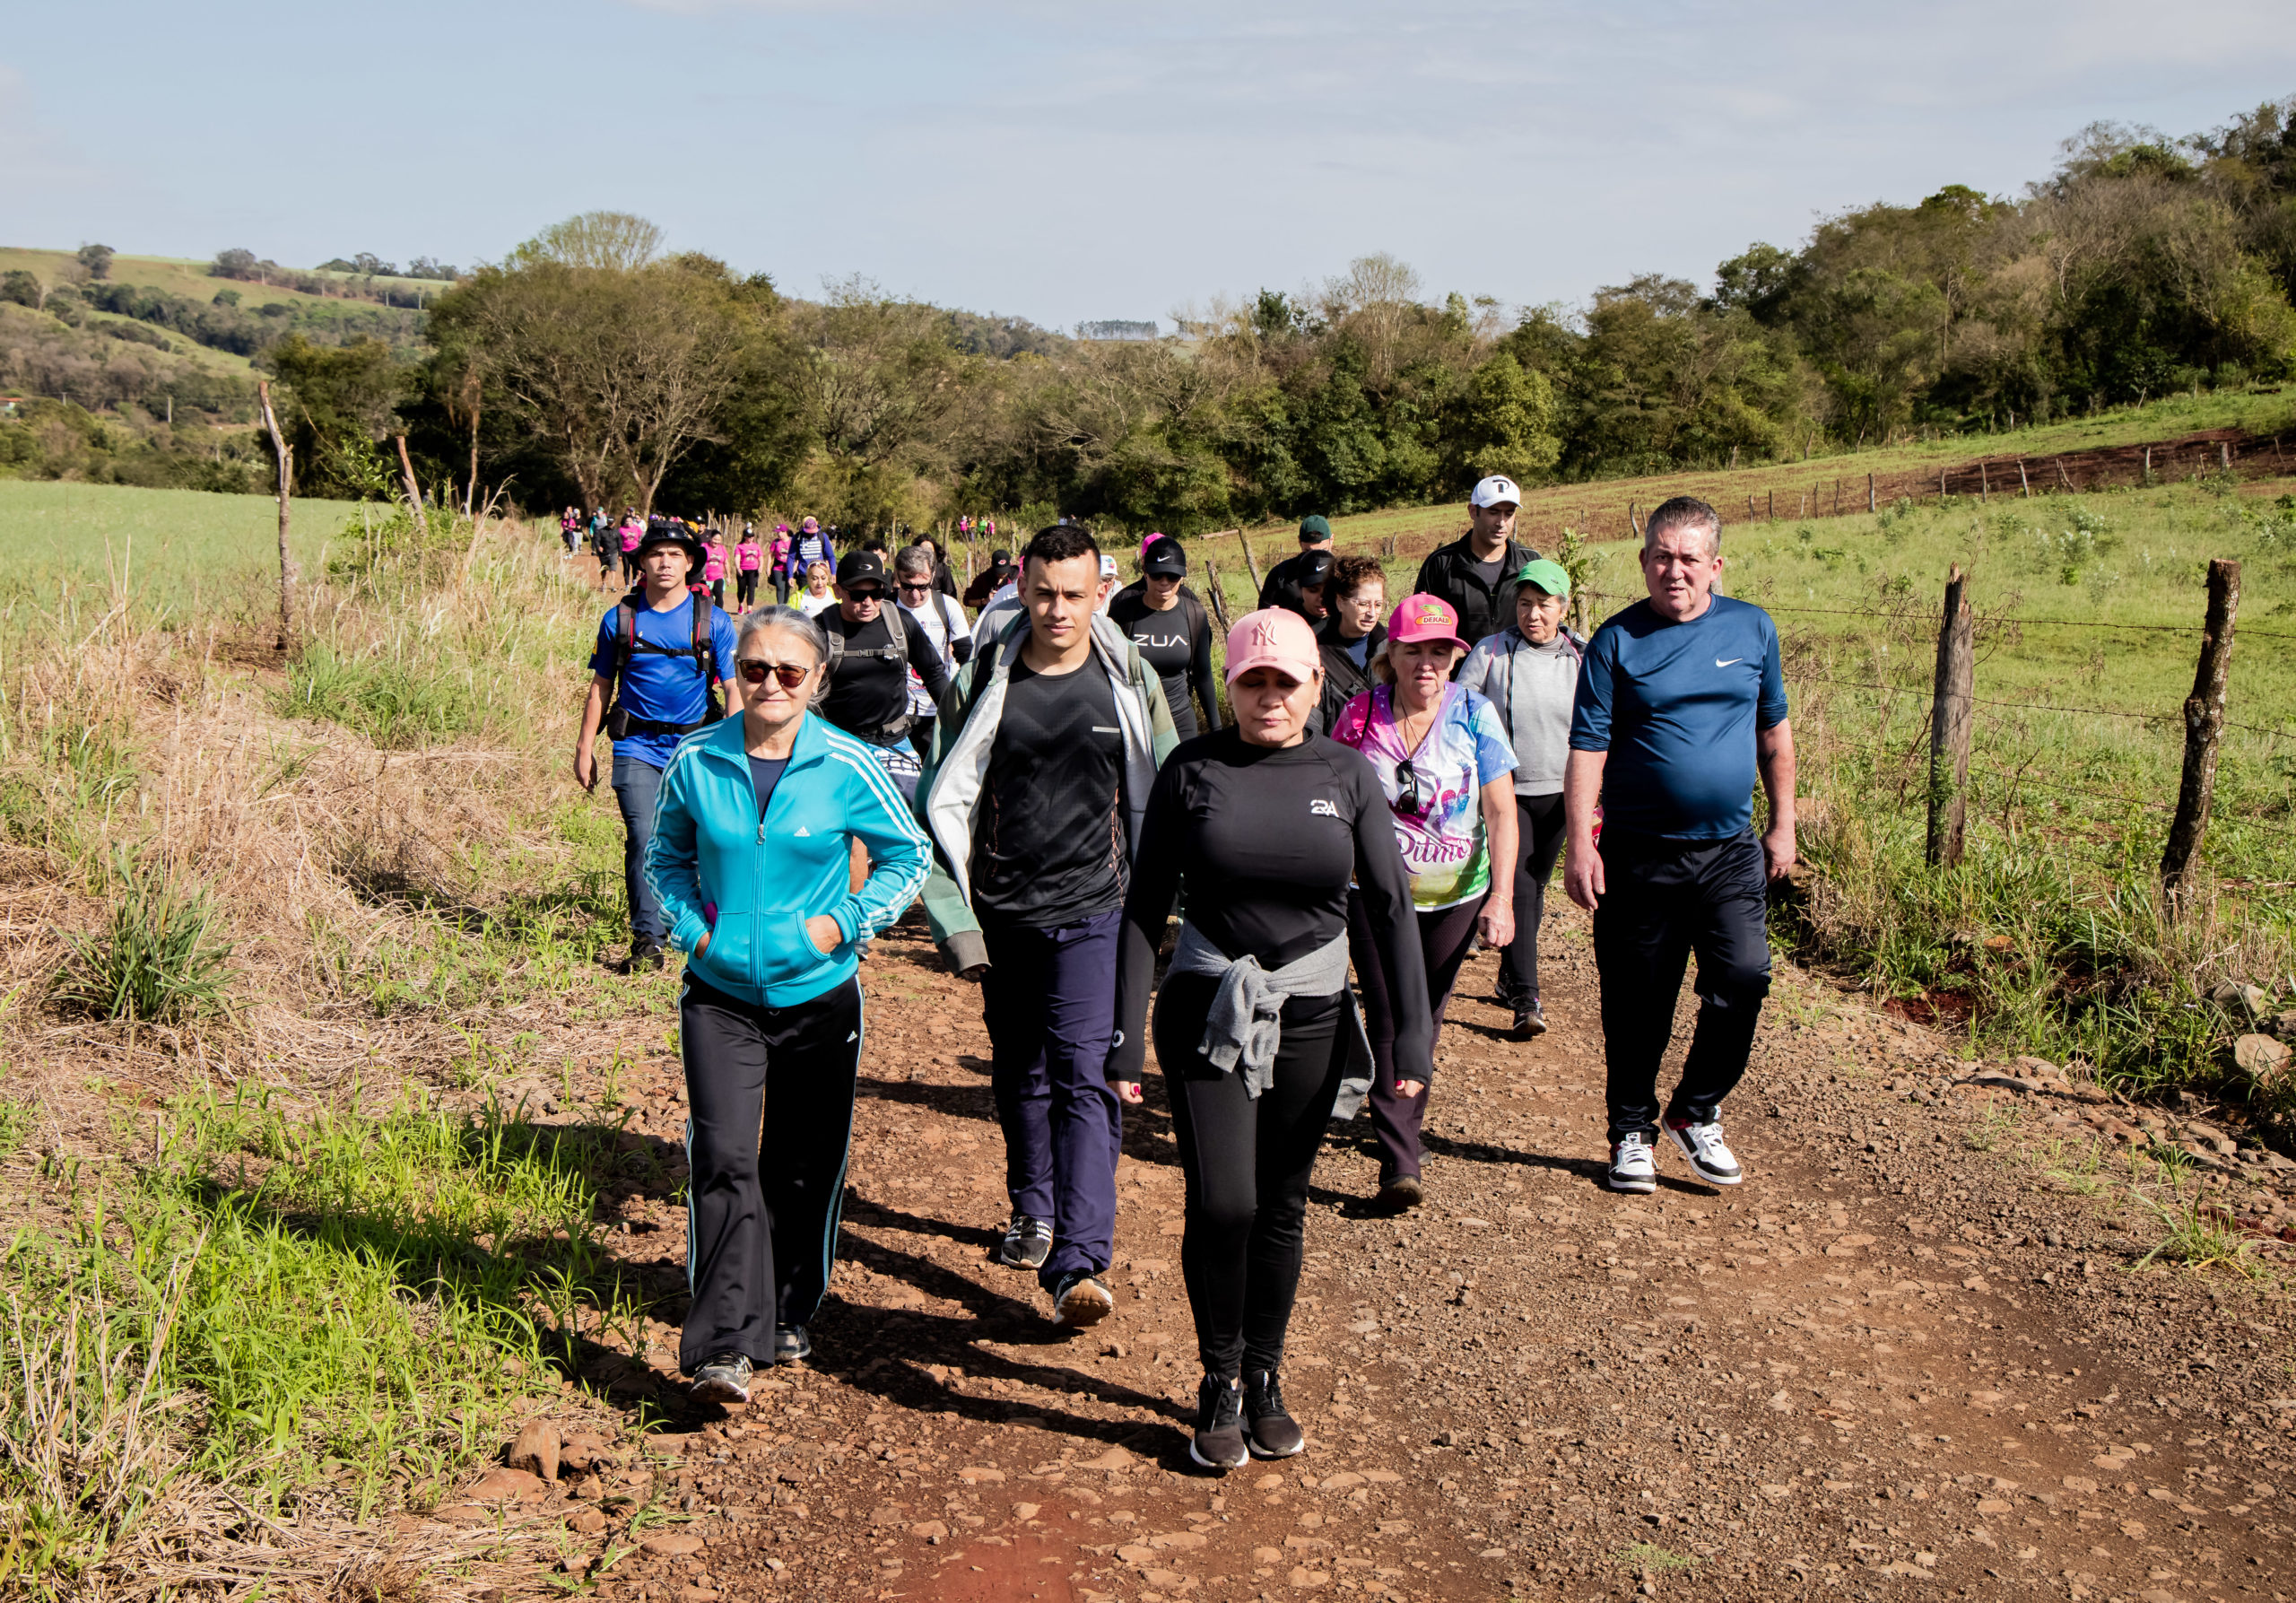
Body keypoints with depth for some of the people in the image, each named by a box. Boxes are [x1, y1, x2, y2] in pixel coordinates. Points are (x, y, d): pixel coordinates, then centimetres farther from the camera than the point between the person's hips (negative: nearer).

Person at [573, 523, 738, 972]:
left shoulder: (714, 621, 1)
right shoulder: (620, 618, 4)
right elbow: (601, 686, 12)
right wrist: (585, 746, 10)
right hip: (637, 746, 0)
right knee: (644, 841, -11)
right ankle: (648, 940, -6)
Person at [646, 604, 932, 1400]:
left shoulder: (847, 767, -8)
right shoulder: (696, 761, -3)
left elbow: (907, 855, 5)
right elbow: (667, 855, 14)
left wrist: (847, 923, -7)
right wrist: (691, 925, -2)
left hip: (818, 996, 0)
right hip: (720, 996, 0)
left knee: (805, 1166, 11)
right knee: (724, 1159, -13)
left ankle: (789, 1313, 33)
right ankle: (726, 1344, -10)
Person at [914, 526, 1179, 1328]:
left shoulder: (1131, 681, 0)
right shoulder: (983, 680, 0)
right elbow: (944, 803, 2)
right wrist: (955, 920, -4)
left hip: (1093, 912, -2)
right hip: (1002, 915, 3)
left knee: (1082, 1077, -13)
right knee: (1019, 1071, 15)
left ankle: (1079, 1264, -18)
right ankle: (1034, 1211, 36)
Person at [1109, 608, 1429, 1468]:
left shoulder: (1346, 774, 1)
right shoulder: (1192, 770, -3)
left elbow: (1392, 905, 2)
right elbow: (1144, 906, -1)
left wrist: (1413, 1033, -6)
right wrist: (1125, 1035, -5)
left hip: (1312, 1015, 2)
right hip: (1207, 1008, -2)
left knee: (1281, 1207, 9)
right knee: (1221, 1202, -11)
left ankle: (1263, 1380, 26)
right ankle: (1219, 1383, 9)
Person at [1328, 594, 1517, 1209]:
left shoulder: (1473, 714, -7)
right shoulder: (1361, 715, -5)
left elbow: (1502, 812, -6)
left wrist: (1501, 897, -13)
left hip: (1454, 895, 1)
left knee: (1424, 1018, 13)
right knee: (1390, 1020, -9)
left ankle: (1400, 1118, 36)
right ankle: (1400, 1163, -10)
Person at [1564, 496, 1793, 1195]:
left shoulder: (1753, 629, 6)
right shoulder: (1617, 640, -3)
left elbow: (1774, 731, 16)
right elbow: (1589, 747, -7)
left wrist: (1783, 823, 13)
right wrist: (1579, 845, -14)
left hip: (1731, 850, 2)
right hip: (1638, 854, -2)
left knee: (1744, 977, -12)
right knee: (1637, 1004, 6)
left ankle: (1696, 1113, 10)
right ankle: (1631, 1132, 23)